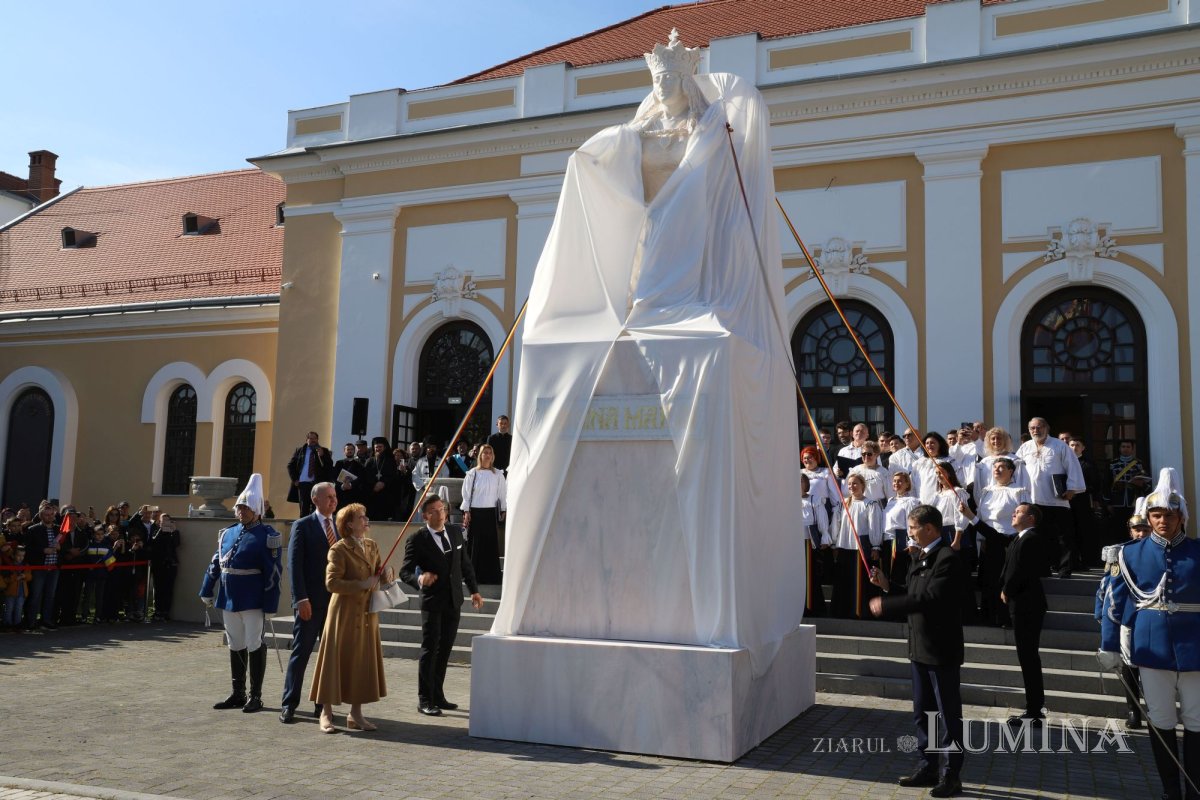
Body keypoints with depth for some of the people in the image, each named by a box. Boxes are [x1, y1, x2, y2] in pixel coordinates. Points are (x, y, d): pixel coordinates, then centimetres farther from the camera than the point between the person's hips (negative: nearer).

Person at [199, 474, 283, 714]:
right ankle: (238, 694, 24)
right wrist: (207, 592, 11)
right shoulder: (228, 533, 11)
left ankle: (256, 697, 9)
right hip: (228, 599, 6)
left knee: (254, 646, 0)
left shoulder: (267, 536, -9)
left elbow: (273, 572, -13)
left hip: (252, 601, -6)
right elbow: (215, 564, 15)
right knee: (235, 646, 14)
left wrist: (269, 604, -17)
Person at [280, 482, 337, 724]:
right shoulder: (302, 526, -1)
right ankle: (289, 704, 8)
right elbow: (294, 564, -8)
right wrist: (301, 598, -15)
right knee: (300, 652, -1)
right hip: (311, 602, -5)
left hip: (336, 601, 5)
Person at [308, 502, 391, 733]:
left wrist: (387, 573, -3)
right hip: (344, 614, -6)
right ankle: (326, 714, 12)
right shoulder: (339, 549, -11)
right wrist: (361, 585, -20)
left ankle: (355, 714, 19)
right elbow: (331, 583, -18)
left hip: (367, 614, 7)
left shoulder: (373, 546, 11)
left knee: (364, 662, 9)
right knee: (336, 661, 1)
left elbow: (380, 570, 20)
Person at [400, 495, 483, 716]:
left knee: (444, 650, 12)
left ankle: (438, 696, 23)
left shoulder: (455, 532, 6)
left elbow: (465, 564, 15)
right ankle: (424, 700, 10)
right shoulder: (417, 539, -10)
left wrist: (474, 591, 13)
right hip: (433, 602, -5)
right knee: (430, 650, 0)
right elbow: (405, 571, -11)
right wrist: (419, 579, -32)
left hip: (454, 601, 5)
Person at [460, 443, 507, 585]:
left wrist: (503, 511, 5)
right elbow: (466, 493, 2)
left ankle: (490, 575, 10)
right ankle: (473, 575, 10)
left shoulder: (498, 474, 4)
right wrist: (466, 512, -2)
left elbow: (502, 494, 8)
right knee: (475, 544, 2)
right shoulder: (472, 473, 0)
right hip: (475, 512, -1)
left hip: (491, 513, 1)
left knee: (491, 544, 3)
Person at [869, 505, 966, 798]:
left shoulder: (948, 559, -18)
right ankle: (927, 768, 28)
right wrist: (887, 587, 0)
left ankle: (951, 775, 12)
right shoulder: (919, 559, 11)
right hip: (920, 649, 9)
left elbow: (929, 599, -27)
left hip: (942, 650, -9)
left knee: (948, 715, 2)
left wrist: (886, 605, -23)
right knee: (922, 712, 17)